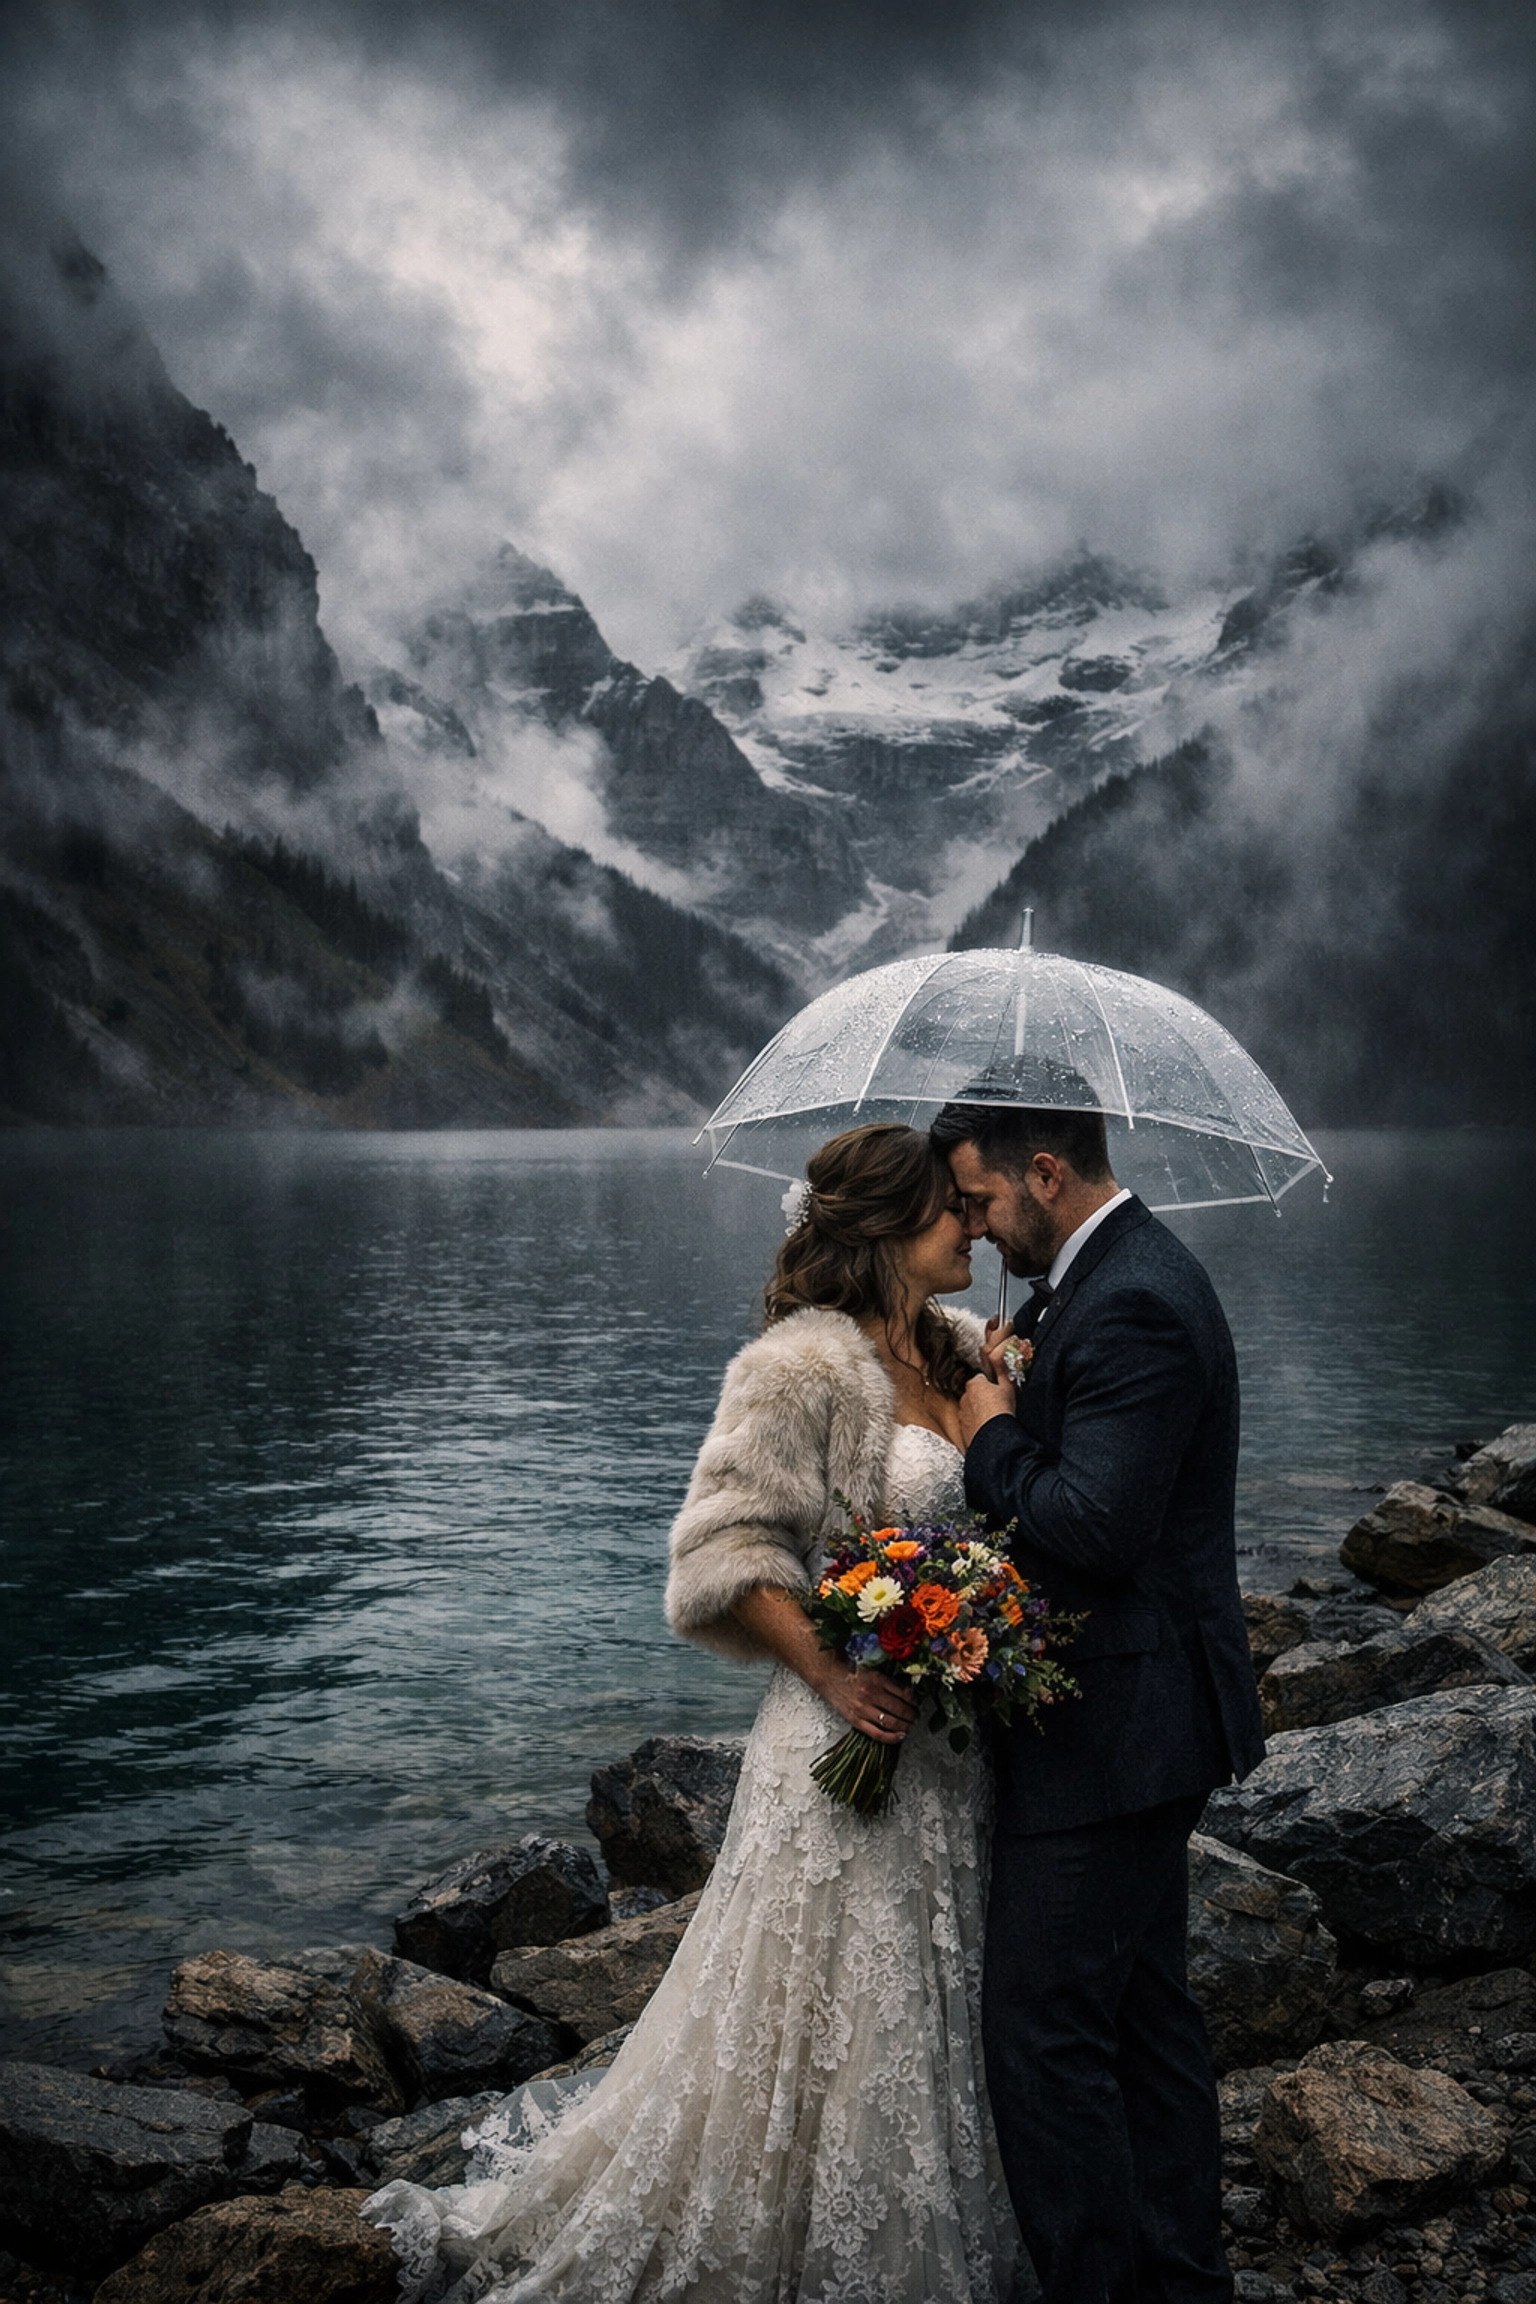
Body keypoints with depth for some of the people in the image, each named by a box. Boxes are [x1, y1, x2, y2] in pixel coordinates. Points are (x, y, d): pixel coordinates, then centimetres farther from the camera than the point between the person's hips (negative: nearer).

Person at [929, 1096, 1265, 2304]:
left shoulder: (1132, 1307, -23)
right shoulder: (1130, 1271, 10)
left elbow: (1097, 1529, -27)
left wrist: (993, 1437, -13)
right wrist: (1011, 1391, 1)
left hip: (1113, 1733, -11)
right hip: (1138, 1718, 11)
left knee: (1044, 2032, -2)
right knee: (1146, 2011, 20)